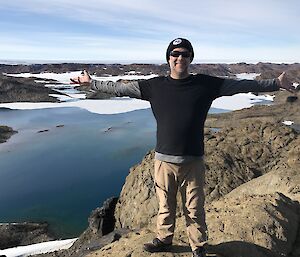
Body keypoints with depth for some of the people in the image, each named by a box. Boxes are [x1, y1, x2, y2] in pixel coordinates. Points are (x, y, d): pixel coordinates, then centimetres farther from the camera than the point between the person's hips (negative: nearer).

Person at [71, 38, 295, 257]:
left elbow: (242, 85, 3)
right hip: (163, 160, 1)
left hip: (193, 162, -1)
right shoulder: (154, 86, 1)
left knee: (194, 209, 12)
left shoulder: (205, 84, -1)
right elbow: (120, 88, 8)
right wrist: (91, 83, 11)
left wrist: (276, 83, 4)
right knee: (165, 205, 17)